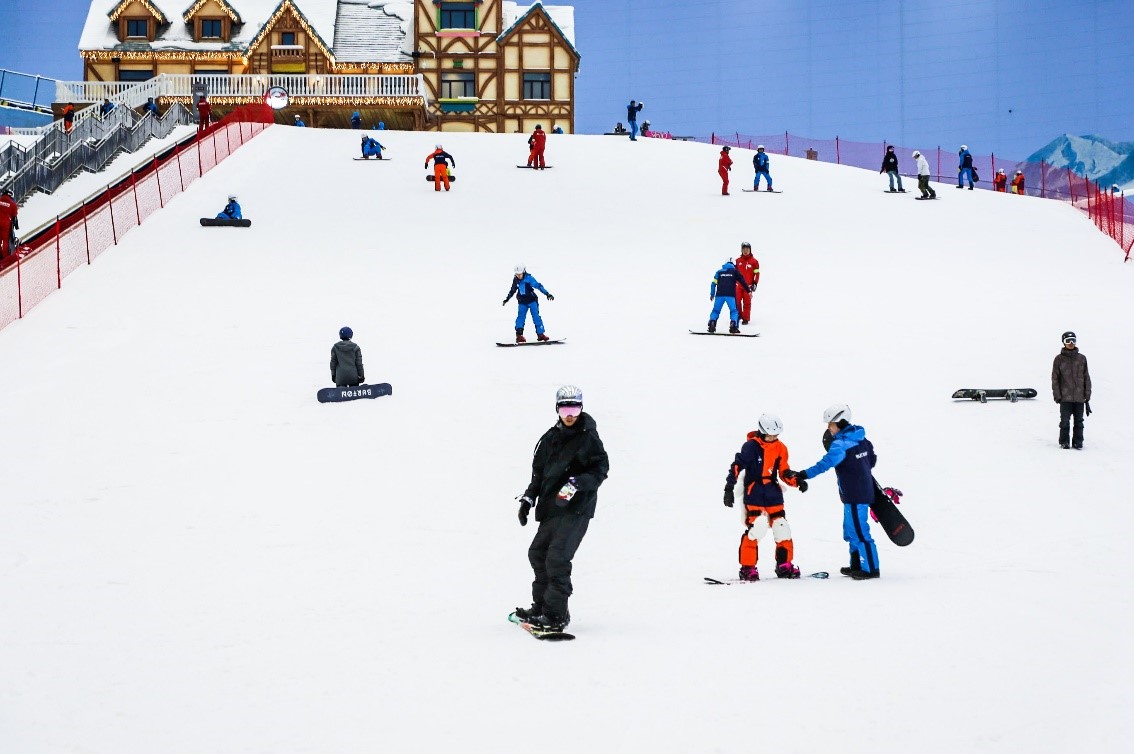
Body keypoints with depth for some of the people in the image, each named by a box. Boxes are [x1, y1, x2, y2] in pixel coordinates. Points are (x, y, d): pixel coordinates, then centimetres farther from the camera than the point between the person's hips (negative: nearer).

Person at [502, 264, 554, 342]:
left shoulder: (529, 278, -15)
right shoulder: (515, 280, 0)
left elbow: (538, 286, -19)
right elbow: (512, 291, 16)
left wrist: (547, 294, -24)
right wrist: (506, 299, 25)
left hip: (532, 301, -3)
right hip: (522, 302, 3)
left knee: (536, 317, -6)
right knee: (521, 317, -8)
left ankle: (540, 334, -1)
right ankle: (519, 335, -10)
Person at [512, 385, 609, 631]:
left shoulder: (589, 439, -5)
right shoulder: (551, 438, 13)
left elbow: (601, 469, -9)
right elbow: (539, 471, 21)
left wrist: (577, 484, -23)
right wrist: (528, 498, 13)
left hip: (577, 508, -8)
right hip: (551, 508, 8)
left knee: (557, 558, -16)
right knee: (538, 553, 13)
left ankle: (557, 614, -13)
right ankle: (541, 606, 26)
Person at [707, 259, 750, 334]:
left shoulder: (719, 272, 15)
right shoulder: (735, 271, 11)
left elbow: (714, 283, 11)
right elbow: (742, 281, 8)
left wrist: (712, 294, 17)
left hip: (720, 294, 2)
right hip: (731, 295, -2)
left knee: (716, 310, 10)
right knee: (734, 311, 5)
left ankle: (712, 324, -6)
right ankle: (733, 326, -12)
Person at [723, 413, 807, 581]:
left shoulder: (780, 448, 7)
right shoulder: (751, 446, -10)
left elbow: (784, 472, 12)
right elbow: (737, 466, -12)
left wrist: (797, 482, -6)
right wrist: (729, 488, -18)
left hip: (773, 493, 6)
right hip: (753, 493, -5)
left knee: (782, 529, 4)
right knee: (756, 528, -16)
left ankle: (784, 565, 18)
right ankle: (747, 567, -6)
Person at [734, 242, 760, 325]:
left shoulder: (754, 261, 0)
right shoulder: (738, 260, 9)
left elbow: (757, 273, 2)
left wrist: (755, 283, -5)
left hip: (748, 285, -3)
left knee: (747, 302, -2)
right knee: (737, 301, 0)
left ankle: (746, 319, 4)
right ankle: (738, 316, 18)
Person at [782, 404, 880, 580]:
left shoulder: (841, 443, -19)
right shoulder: (860, 438, 9)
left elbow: (826, 463, -31)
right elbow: (872, 459, 20)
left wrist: (802, 475, -36)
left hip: (855, 494, -10)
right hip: (864, 489, 10)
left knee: (859, 531, -5)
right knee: (851, 530, 18)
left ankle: (871, 568, -1)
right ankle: (857, 565, 25)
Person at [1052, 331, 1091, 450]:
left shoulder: (1081, 359, 7)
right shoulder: (1059, 359, 2)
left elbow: (1086, 378, 10)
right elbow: (1055, 379, 2)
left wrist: (1087, 396, 6)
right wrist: (1057, 395, -5)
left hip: (1079, 397, 2)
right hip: (1065, 397, -2)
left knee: (1079, 421, 4)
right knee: (1065, 420, -1)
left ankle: (1078, 442, 13)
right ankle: (1064, 442, 11)